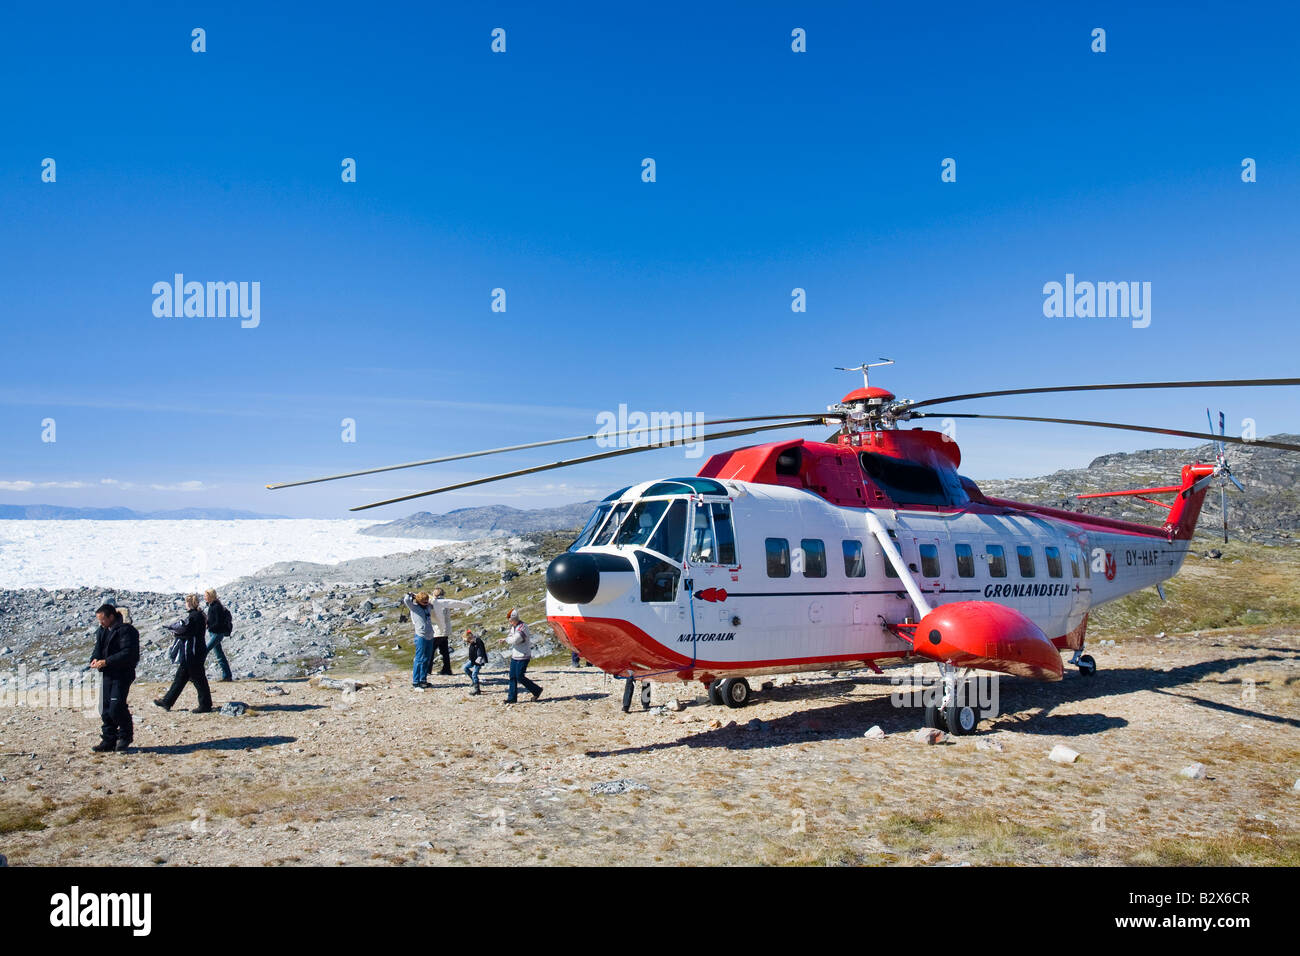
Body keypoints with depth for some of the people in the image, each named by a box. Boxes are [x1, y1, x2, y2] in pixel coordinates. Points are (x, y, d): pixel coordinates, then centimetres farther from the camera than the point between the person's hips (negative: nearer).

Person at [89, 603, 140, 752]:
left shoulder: (125, 630, -13)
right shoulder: (102, 631, 14)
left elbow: (127, 654, -20)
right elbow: (98, 648, 20)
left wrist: (106, 662, -24)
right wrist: (95, 659, -3)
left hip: (122, 674, -8)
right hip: (106, 674, 8)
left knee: (116, 708, -12)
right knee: (105, 709, 7)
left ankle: (125, 735, 10)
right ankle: (108, 740, 15)